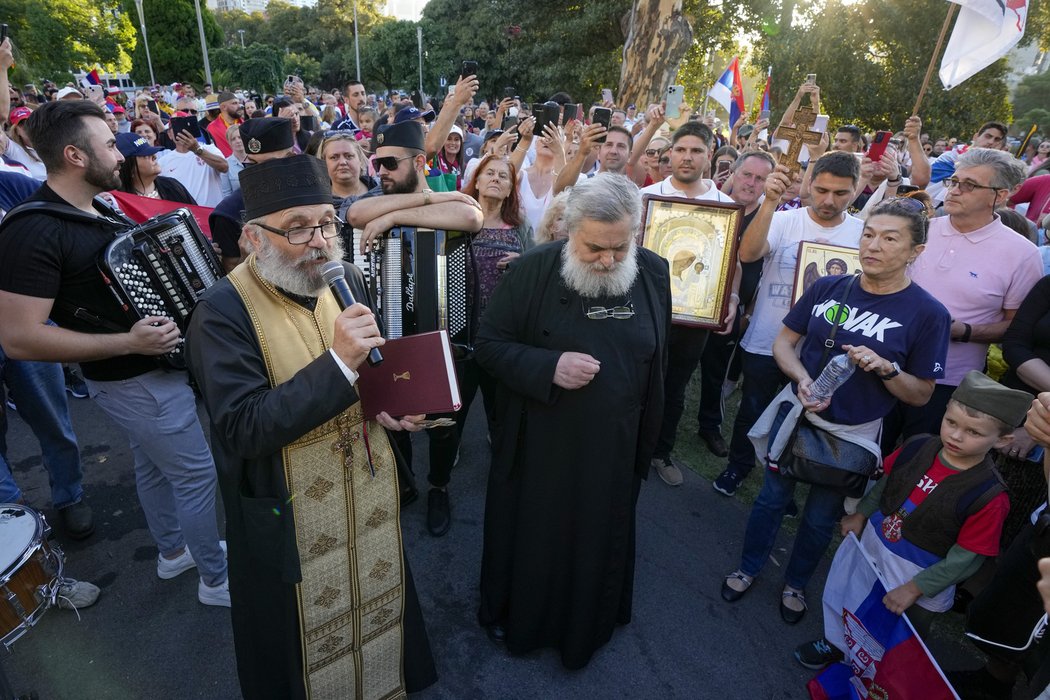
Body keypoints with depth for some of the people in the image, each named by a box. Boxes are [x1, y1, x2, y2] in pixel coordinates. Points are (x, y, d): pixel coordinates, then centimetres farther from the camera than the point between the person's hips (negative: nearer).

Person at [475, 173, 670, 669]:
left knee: (598, 543, 22)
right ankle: (512, 615, 48)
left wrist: (647, 437, 11)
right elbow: (488, 344, -10)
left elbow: (656, 363, 7)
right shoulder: (532, 270, -15)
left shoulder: (654, 274, -4)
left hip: (613, 449, 3)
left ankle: (585, 629, 50)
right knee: (529, 539, 17)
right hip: (538, 446, -2)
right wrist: (548, 366, -26)